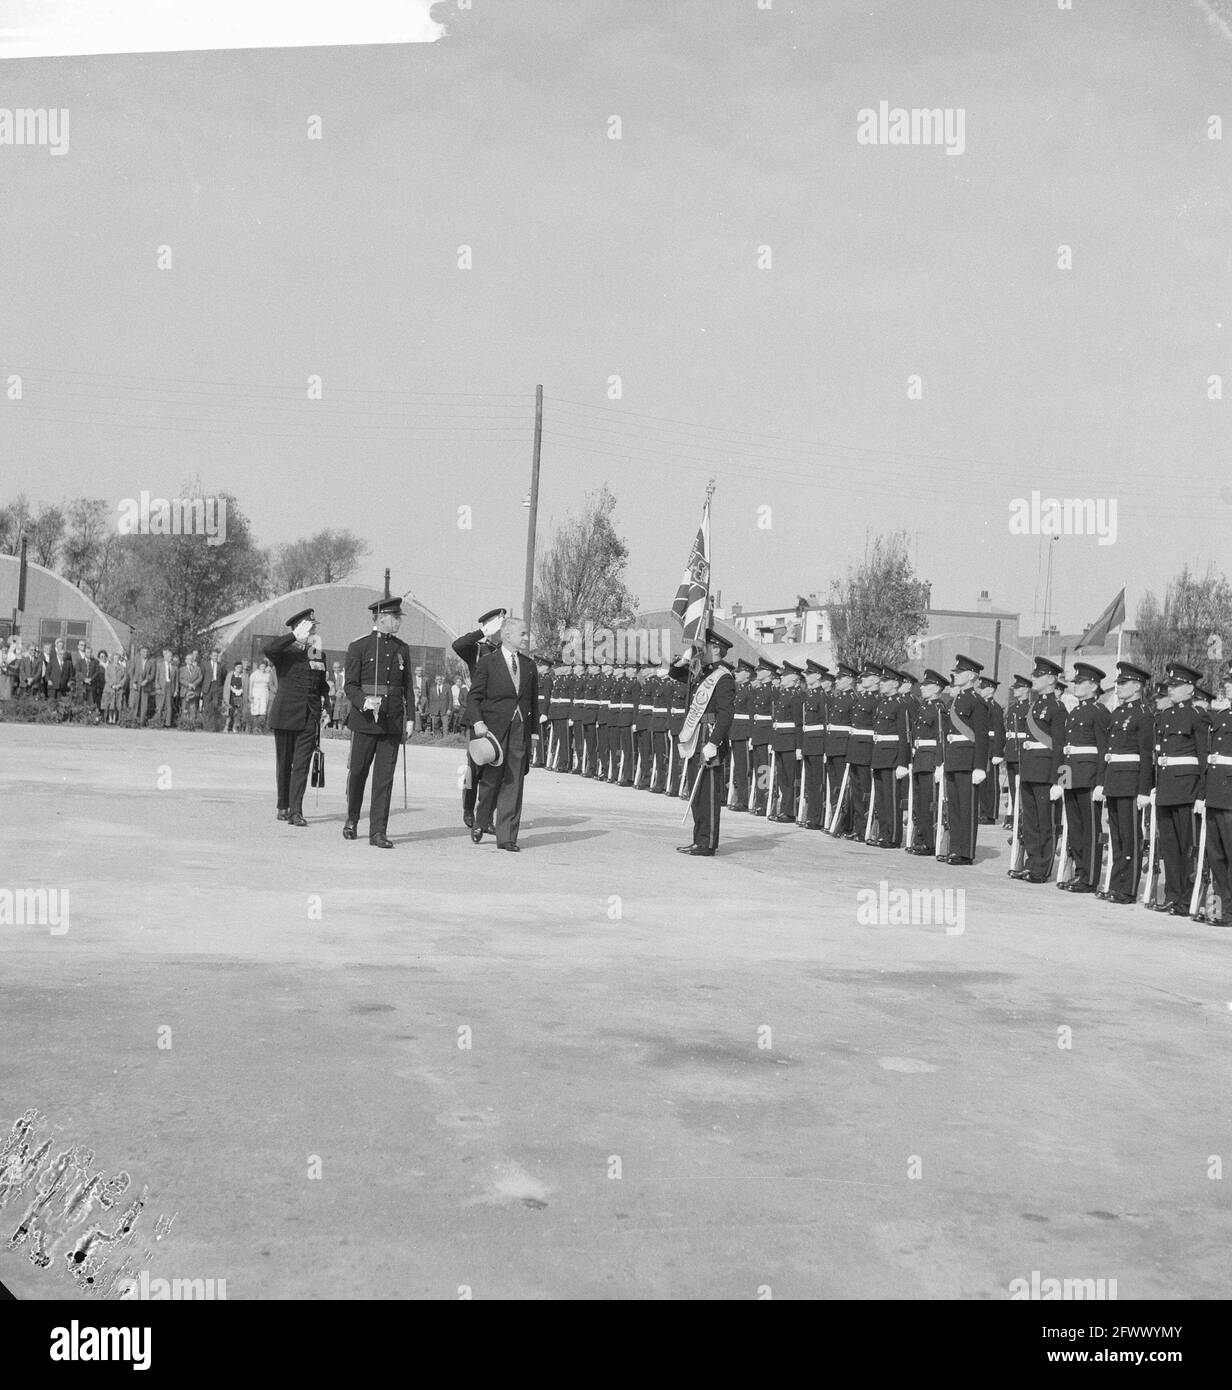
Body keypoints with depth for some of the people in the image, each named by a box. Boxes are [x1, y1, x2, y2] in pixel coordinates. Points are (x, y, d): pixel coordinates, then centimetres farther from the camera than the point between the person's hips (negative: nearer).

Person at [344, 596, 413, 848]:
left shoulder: (402, 648, 12)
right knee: (358, 771, 6)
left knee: (385, 776, -1)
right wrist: (364, 702, -22)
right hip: (365, 719, -3)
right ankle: (352, 820, 29)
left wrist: (409, 718, 8)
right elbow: (350, 685, -3)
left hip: (392, 721, 3)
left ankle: (378, 832, 0)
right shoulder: (359, 646, -1)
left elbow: (407, 686, 15)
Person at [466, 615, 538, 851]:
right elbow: (473, 697, 0)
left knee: (514, 783, 0)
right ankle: (481, 822, 24)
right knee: (491, 778, -2)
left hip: (520, 730, 4)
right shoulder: (488, 663, 1)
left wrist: (533, 729, 14)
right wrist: (477, 722, -14)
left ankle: (507, 837, 3)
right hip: (494, 728, -4)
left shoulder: (529, 666, 14)